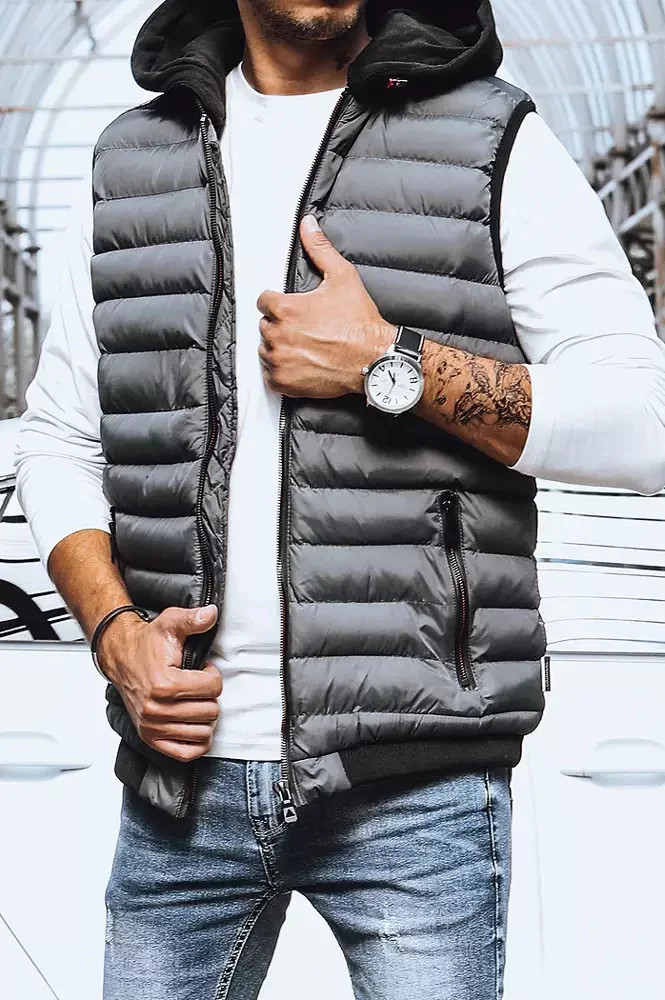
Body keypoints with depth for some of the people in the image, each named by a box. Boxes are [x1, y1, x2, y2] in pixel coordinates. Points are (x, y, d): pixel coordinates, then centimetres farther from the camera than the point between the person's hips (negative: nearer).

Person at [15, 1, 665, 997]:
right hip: (186, 762, 3)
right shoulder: (130, 164, 11)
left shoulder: (494, 144, 1)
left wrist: (387, 364, -15)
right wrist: (114, 630, -3)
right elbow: (58, 441, 14)